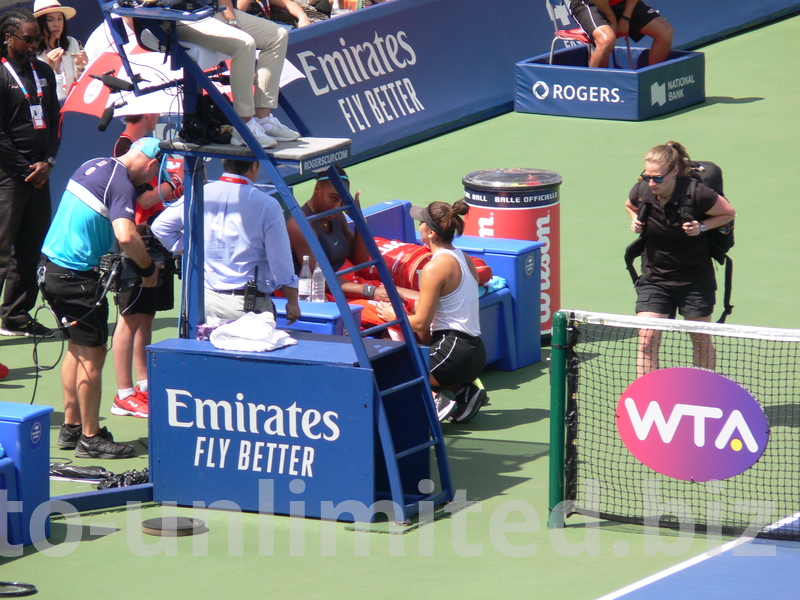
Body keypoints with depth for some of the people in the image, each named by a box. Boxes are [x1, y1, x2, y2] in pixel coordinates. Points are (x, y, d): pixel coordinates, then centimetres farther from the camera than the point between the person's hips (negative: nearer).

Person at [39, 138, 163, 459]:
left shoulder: (93, 165, 10)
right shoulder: (122, 185, -17)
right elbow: (126, 236, -31)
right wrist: (148, 268, -14)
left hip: (50, 265, 9)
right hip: (78, 276, -9)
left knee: (77, 347, 20)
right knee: (92, 356, 0)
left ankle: (70, 428, 27)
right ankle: (90, 438, 6)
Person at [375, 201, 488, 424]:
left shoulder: (436, 267, -14)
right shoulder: (463, 259, 13)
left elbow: (420, 323, -13)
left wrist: (393, 316, 4)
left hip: (452, 352, -9)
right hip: (475, 352, 9)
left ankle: (435, 401, -16)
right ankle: (465, 390, 11)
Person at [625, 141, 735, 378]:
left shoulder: (696, 194, -23)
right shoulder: (641, 192, -12)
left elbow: (729, 213, -6)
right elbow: (630, 206, 14)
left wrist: (701, 227, -21)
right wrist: (635, 221, -7)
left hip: (695, 277, -2)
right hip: (654, 276, 2)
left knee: (701, 341, 13)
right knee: (647, 340, -10)